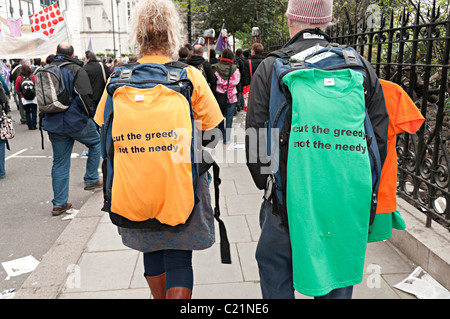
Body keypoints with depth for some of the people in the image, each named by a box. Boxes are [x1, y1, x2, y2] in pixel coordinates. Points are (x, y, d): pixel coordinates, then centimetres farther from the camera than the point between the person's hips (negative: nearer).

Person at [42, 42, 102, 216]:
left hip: (54, 124, 6)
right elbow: (86, 96, -17)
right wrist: (88, 114, -1)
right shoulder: (76, 70, -8)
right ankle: (91, 180, 23)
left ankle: (59, 204, 14)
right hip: (76, 121, -5)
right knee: (96, 143, 21)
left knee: (59, 162, 10)